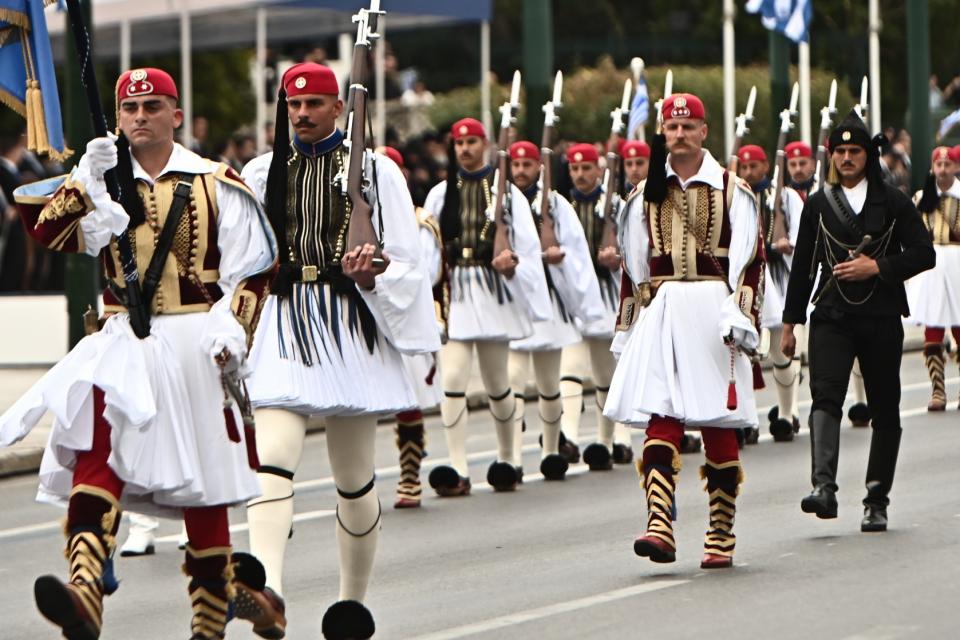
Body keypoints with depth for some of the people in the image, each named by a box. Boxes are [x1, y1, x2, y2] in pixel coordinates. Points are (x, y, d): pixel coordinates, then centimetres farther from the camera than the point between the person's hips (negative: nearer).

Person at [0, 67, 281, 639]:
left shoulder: (217, 185, 4)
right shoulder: (102, 181, 11)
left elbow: (252, 269, 2)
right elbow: (47, 230, -4)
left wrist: (233, 333, -9)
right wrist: (85, 181, -15)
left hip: (194, 344, -2)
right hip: (122, 343, 2)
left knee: (201, 481, 4)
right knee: (95, 450, -21)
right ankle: (86, 592, -36)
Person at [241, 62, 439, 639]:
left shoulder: (376, 171, 6)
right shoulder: (261, 174, 11)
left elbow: (406, 263, 4)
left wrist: (372, 271, -17)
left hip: (351, 325, 0)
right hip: (282, 326, 0)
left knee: (355, 476, 7)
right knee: (273, 455, -20)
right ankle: (267, 587, -35)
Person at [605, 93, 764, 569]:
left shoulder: (732, 191, 5)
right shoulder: (646, 195, 14)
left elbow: (749, 260, -1)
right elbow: (634, 266, 18)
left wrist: (739, 316, -12)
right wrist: (628, 329, 17)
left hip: (713, 313, -2)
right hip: (660, 315, 2)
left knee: (720, 429, 2)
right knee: (659, 420, -11)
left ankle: (722, 537, 8)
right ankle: (659, 526, -21)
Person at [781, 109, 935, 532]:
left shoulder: (892, 202, 5)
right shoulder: (818, 204, 11)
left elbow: (924, 254, 1)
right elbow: (803, 264, 14)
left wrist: (878, 267, -12)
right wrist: (790, 322, 13)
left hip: (881, 319, 0)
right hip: (831, 317, 0)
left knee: (884, 410, 3)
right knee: (825, 396, -19)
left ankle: (876, 501, 11)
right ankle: (824, 488, -32)